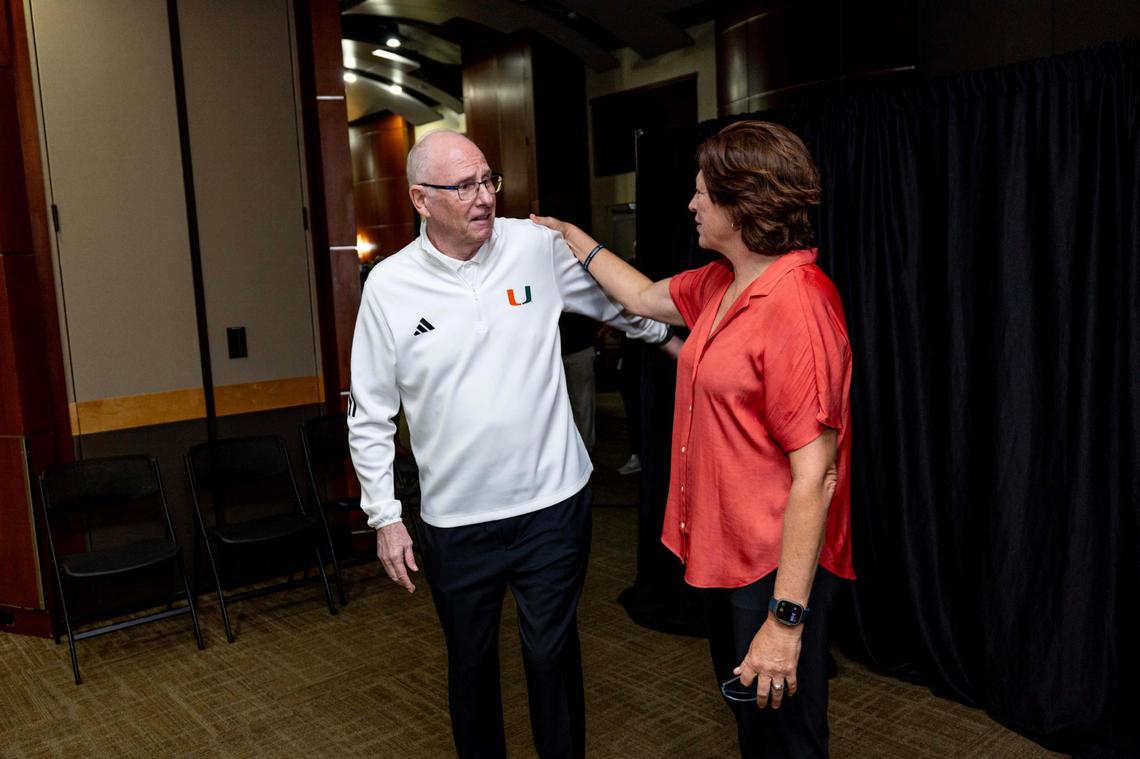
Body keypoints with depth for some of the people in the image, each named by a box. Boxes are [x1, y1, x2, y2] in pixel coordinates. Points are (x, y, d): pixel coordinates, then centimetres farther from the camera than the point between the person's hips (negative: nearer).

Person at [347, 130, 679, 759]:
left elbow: (619, 300, 13)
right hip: (455, 520, 1)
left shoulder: (537, 246, -6)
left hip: (553, 502, 0)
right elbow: (370, 415, 1)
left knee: (553, 655, 12)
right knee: (470, 663, 18)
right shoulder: (388, 286, -6)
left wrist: (676, 342, 21)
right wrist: (384, 517, 0)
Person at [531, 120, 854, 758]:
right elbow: (646, 298, 24)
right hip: (724, 554, 9)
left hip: (777, 567, -9)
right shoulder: (721, 284, 4)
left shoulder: (796, 304, -25)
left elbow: (814, 475, -27)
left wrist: (786, 618, -25)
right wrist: (573, 238, 31)